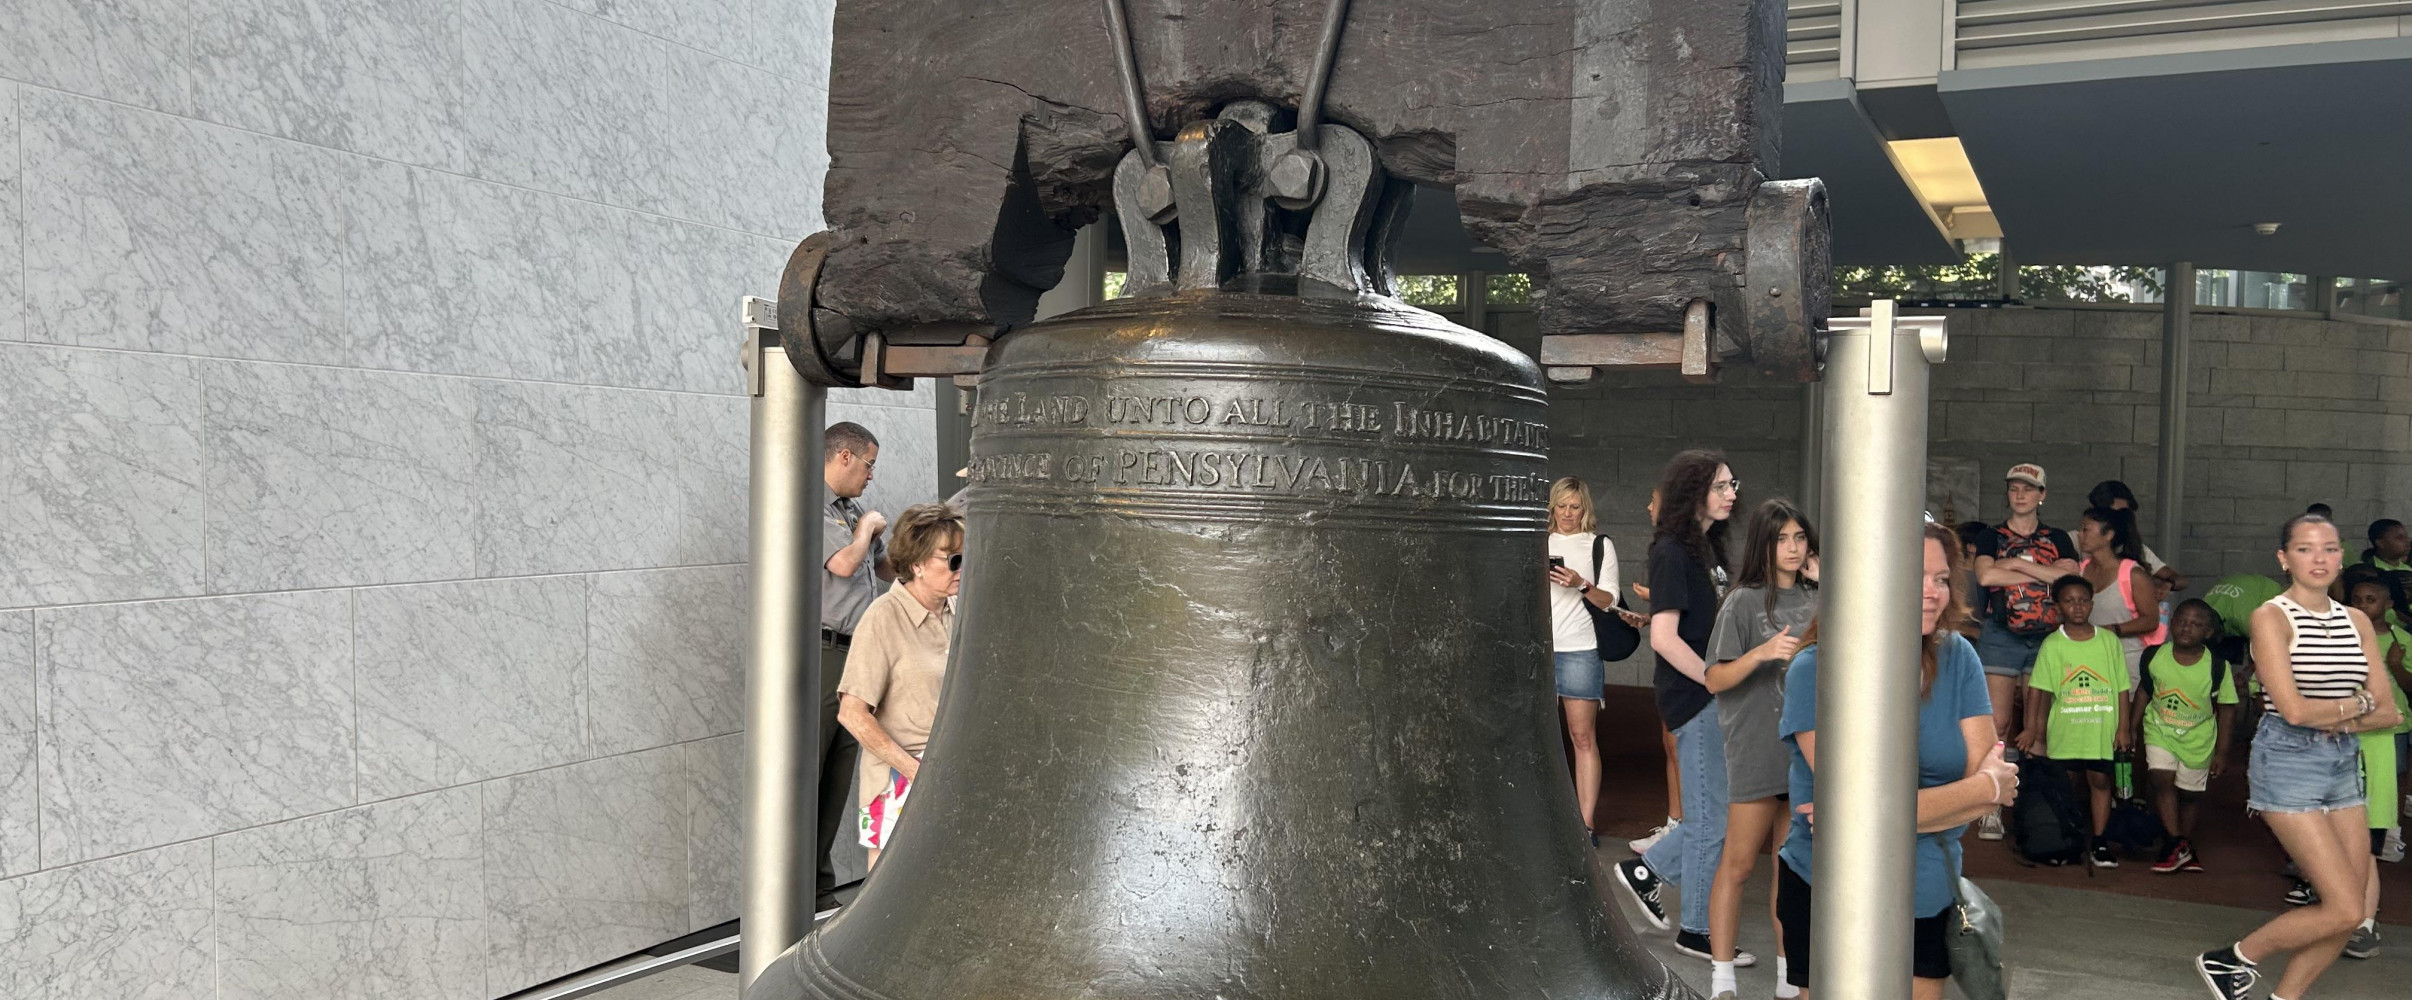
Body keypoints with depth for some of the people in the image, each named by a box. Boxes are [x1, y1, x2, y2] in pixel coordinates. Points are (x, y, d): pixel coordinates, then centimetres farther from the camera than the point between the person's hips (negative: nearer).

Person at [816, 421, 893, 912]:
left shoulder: (850, 510, 19)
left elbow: (885, 566, 31)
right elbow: (843, 562, -20)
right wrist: (868, 525, -2)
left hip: (853, 655, 9)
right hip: (820, 654, -9)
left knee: (838, 780, 11)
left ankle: (819, 890, 19)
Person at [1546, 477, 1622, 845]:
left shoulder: (1599, 545, 8)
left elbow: (1609, 600, 3)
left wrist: (1582, 584, -15)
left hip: (1579, 650, -3)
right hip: (1538, 648, 3)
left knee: (1583, 737, -4)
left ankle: (1586, 824, -4)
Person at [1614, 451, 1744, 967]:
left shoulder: (1707, 547, 14)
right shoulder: (1672, 552, -14)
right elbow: (1663, 637, -20)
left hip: (1717, 699, 9)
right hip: (1695, 701, -9)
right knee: (1711, 817, 1)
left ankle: (1645, 870, 25)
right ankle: (1697, 931, 15)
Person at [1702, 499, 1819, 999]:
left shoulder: (1815, 600, 8)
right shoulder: (1744, 602, -7)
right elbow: (1715, 680, -10)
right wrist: (1763, 652, -26)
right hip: (1756, 750, -5)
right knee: (1738, 864, -2)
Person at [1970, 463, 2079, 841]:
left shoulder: (2057, 539, 13)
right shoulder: (1992, 537, 9)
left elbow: (2069, 576, -7)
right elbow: (1985, 575, -11)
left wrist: (2016, 563, -7)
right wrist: (2042, 574, -7)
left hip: (2046, 638, 2)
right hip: (2000, 636, -1)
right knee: (1997, 722, -7)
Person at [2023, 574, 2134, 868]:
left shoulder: (2109, 640, 3)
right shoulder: (2052, 645, 0)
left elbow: (2122, 688, 5)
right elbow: (2037, 689, -1)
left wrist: (2123, 727, 1)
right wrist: (2031, 727, -5)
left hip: (2102, 728, 0)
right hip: (2064, 729, 0)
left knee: (2100, 779, 1)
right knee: (2066, 780, 6)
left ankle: (2099, 843, 10)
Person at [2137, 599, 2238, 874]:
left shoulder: (2217, 666, -17)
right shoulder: (2153, 656, -12)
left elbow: (2226, 708, -7)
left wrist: (2222, 752, -6)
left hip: (2198, 739, -1)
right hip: (2159, 730, 1)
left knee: (2188, 795, 10)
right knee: (2162, 779, -18)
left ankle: (2185, 848, 28)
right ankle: (2176, 844, -12)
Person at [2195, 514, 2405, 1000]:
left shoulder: (2357, 622, 10)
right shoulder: (2271, 617, -9)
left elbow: (2387, 712, 5)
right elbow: (2294, 710, -17)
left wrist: (2339, 721, -12)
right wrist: (2358, 703, -3)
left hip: (2345, 764, 7)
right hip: (2288, 763, -7)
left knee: (2351, 910, 4)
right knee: (2345, 910, -11)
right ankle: (2233, 959, 8)